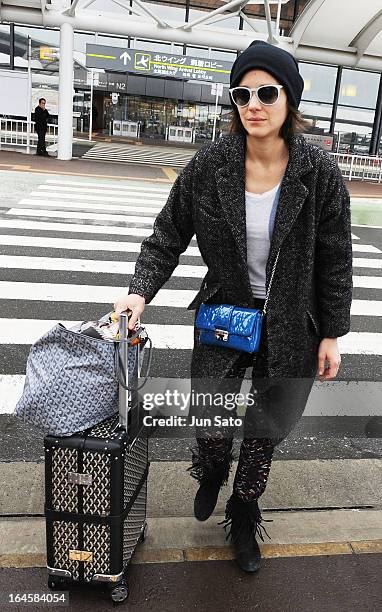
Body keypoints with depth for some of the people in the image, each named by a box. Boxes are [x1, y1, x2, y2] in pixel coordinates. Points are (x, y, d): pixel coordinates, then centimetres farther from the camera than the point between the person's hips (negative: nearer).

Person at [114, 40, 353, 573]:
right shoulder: (209, 165, -9)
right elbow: (168, 235, -2)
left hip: (291, 327, 0)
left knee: (269, 427, 15)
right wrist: (141, 290, -17)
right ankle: (212, 474, 49)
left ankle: (243, 513, 45)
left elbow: (335, 260, -4)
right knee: (212, 423, 8)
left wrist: (332, 334, -2)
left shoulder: (319, 172, -11)